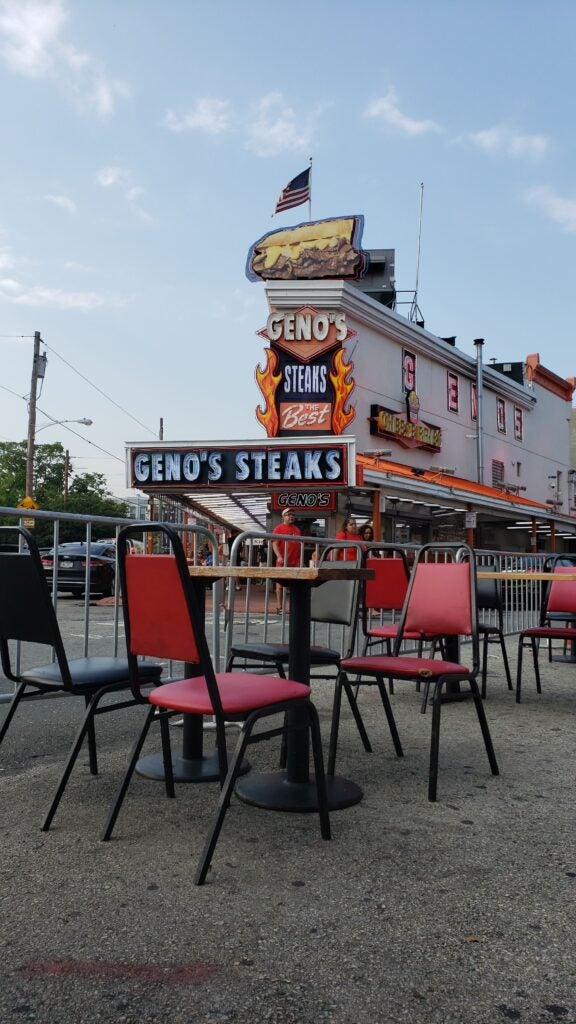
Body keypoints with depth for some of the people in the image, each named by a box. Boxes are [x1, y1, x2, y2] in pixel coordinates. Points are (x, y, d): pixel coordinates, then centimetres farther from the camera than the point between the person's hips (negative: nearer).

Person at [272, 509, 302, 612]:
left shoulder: (297, 529, 18)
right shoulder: (279, 528, -1)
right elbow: (275, 544, -8)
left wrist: (300, 559, 17)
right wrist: (279, 556, -21)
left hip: (295, 561, 5)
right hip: (283, 561, -5)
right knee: (280, 583, 0)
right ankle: (279, 606, 4)